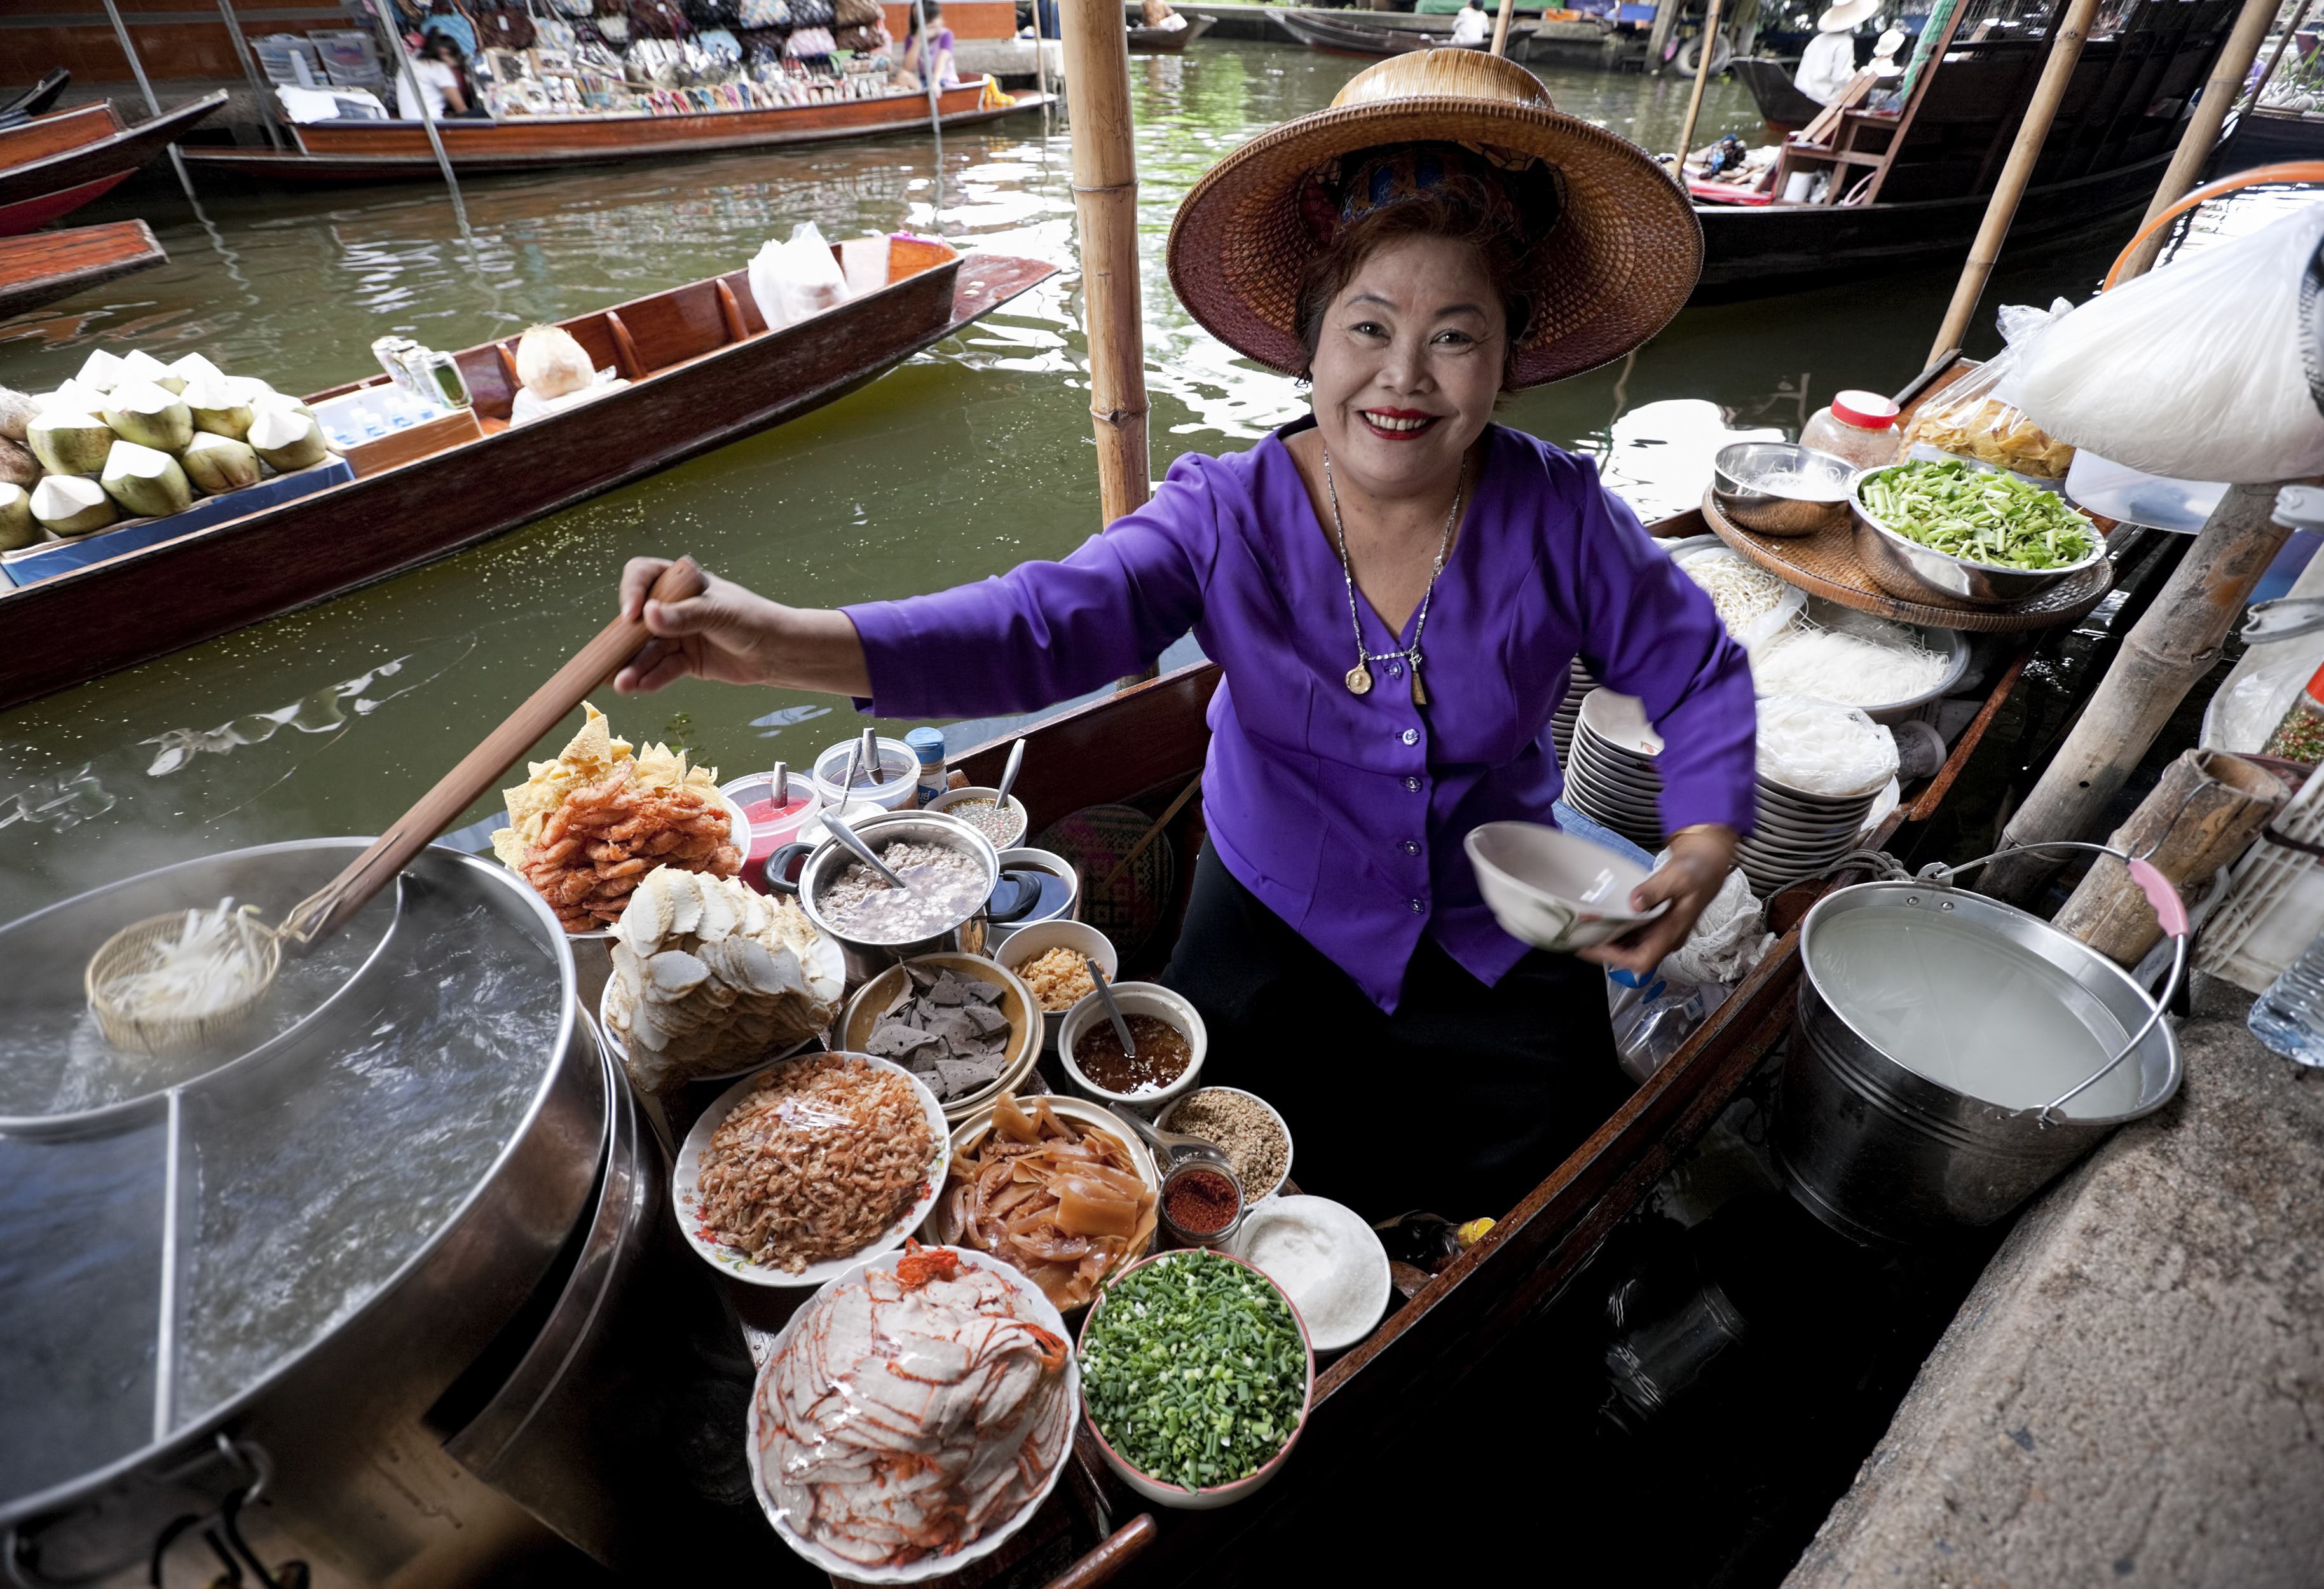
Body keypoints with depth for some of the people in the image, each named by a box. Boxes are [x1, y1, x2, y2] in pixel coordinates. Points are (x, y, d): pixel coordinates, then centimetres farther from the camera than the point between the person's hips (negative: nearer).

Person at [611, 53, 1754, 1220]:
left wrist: (1705, 841, -15)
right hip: (1276, 926, -1)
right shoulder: (1229, 515, -15)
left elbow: (1699, 673, 2)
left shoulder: (1558, 519, -12)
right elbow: (1046, 622, -29)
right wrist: (792, 644, -44)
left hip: (1494, 941, 2)